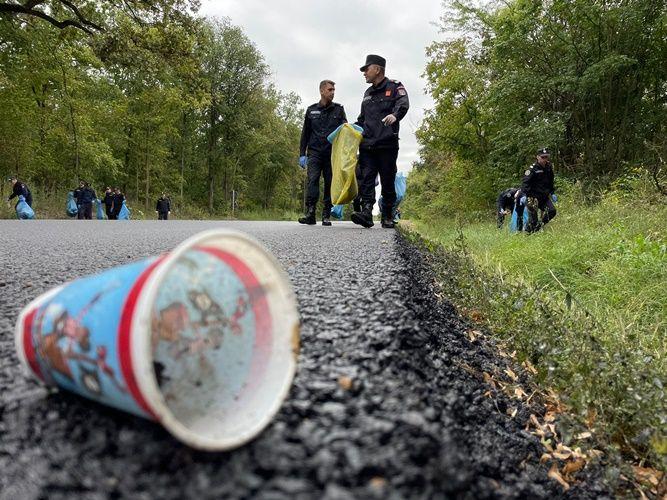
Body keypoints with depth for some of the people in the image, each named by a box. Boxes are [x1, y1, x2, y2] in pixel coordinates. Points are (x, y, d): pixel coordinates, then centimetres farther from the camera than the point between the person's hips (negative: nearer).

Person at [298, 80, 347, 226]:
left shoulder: (338, 109, 12)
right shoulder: (311, 110, 13)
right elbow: (305, 133, 15)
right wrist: (302, 154, 7)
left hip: (332, 154, 1)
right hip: (314, 153, 0)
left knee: (330, 183, 0)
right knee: (312, 181, -13)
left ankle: (326, 215, 5)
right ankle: (310, 213, -16)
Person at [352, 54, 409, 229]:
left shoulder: (394, 87, 6)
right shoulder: (368, 93, 25)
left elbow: (403, 104, -14)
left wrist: (395, 115, -33)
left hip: (387, 144, -5)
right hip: (367, 144, 5)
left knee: (388, 181, 1)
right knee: (366, 178, -9)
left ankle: (388, 217, 9)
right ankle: (366, 212, -17)